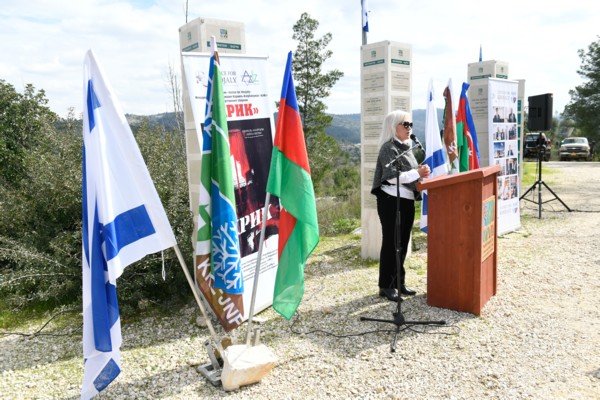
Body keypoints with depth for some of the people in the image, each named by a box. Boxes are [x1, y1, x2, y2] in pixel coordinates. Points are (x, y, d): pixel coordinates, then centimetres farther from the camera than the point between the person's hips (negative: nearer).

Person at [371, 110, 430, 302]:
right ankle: (386, 286, 8)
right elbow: (392, 177, -21)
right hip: (391, 201, -9)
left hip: (407, 200, 9)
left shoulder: (407, 147, 16)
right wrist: (418, 173, -17)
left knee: (402, 244, 13)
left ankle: (399, 282, 25)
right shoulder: (389, 148, -11)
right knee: (391, 243, -2)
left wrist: (422, 172, 3)